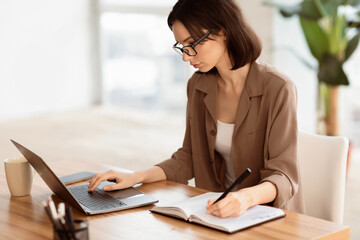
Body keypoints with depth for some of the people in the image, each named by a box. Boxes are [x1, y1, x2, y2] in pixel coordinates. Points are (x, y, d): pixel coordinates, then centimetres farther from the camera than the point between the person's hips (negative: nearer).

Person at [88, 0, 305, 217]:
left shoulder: (278, 89, -15)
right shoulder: (198, 86, 4)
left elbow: (283, 175, -19)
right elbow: (189, 158, 11)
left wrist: (247, 197, -40)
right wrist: (135, 178, -4)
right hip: (218, 210, 6)